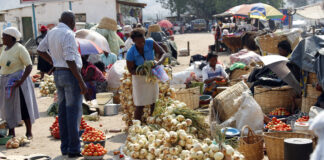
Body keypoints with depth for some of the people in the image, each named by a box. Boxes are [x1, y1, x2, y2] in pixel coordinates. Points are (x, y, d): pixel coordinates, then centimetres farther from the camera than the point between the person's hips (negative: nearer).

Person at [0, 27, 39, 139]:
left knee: (23, 107, -2)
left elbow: (29, 66, -17)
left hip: (17, 81, -8)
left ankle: (29, 132, 9)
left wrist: (21, 80, -26)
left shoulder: (19, 48, -13)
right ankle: (11, 132, 21)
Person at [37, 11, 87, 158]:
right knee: (74, 112, -3)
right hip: (70, 74, -8)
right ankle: (73, 149, 0)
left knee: (62, 111, 13)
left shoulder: (51, 33, 9)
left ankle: (64, 147, 19)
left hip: (58, 73, 8)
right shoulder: (68, 34, -16)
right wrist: (81, 82, -18)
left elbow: (40, 50, 20)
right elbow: (70, 60, -21)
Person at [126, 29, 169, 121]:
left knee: (154, 103, 11)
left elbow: (164, 54, -18)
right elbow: (131, 70, -14)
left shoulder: (150, 43, -21)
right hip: (140, 78, -3)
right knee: (140, 105, -1)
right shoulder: (130, 54, -25)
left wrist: (158, 63, -39)